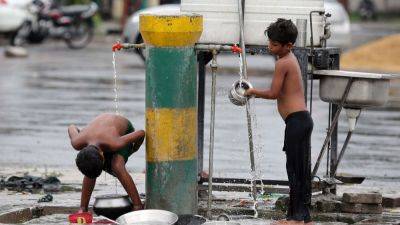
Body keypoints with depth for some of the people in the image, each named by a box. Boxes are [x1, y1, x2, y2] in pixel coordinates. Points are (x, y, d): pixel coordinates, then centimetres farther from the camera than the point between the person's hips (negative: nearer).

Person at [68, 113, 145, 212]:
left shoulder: (115, 144, -46)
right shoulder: (78, 143, -34)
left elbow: (141, 133, -32)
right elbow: (72, 128, -9)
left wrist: (135, 148, -11)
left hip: (124, 132, -4)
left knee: (117, 167, -27)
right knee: (91, 170, -16)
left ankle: (138, 207, -22)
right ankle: (83, 208, -2)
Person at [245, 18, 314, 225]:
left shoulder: (282, 63, -12)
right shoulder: (291, 58, 17)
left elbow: (274, 93, -11)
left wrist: (253, 91, 3)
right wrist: (255, 93, 18)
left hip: (296, 120, -10)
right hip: (303, 119, 10)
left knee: (295, 168, -6)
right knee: (301, 169, 11)